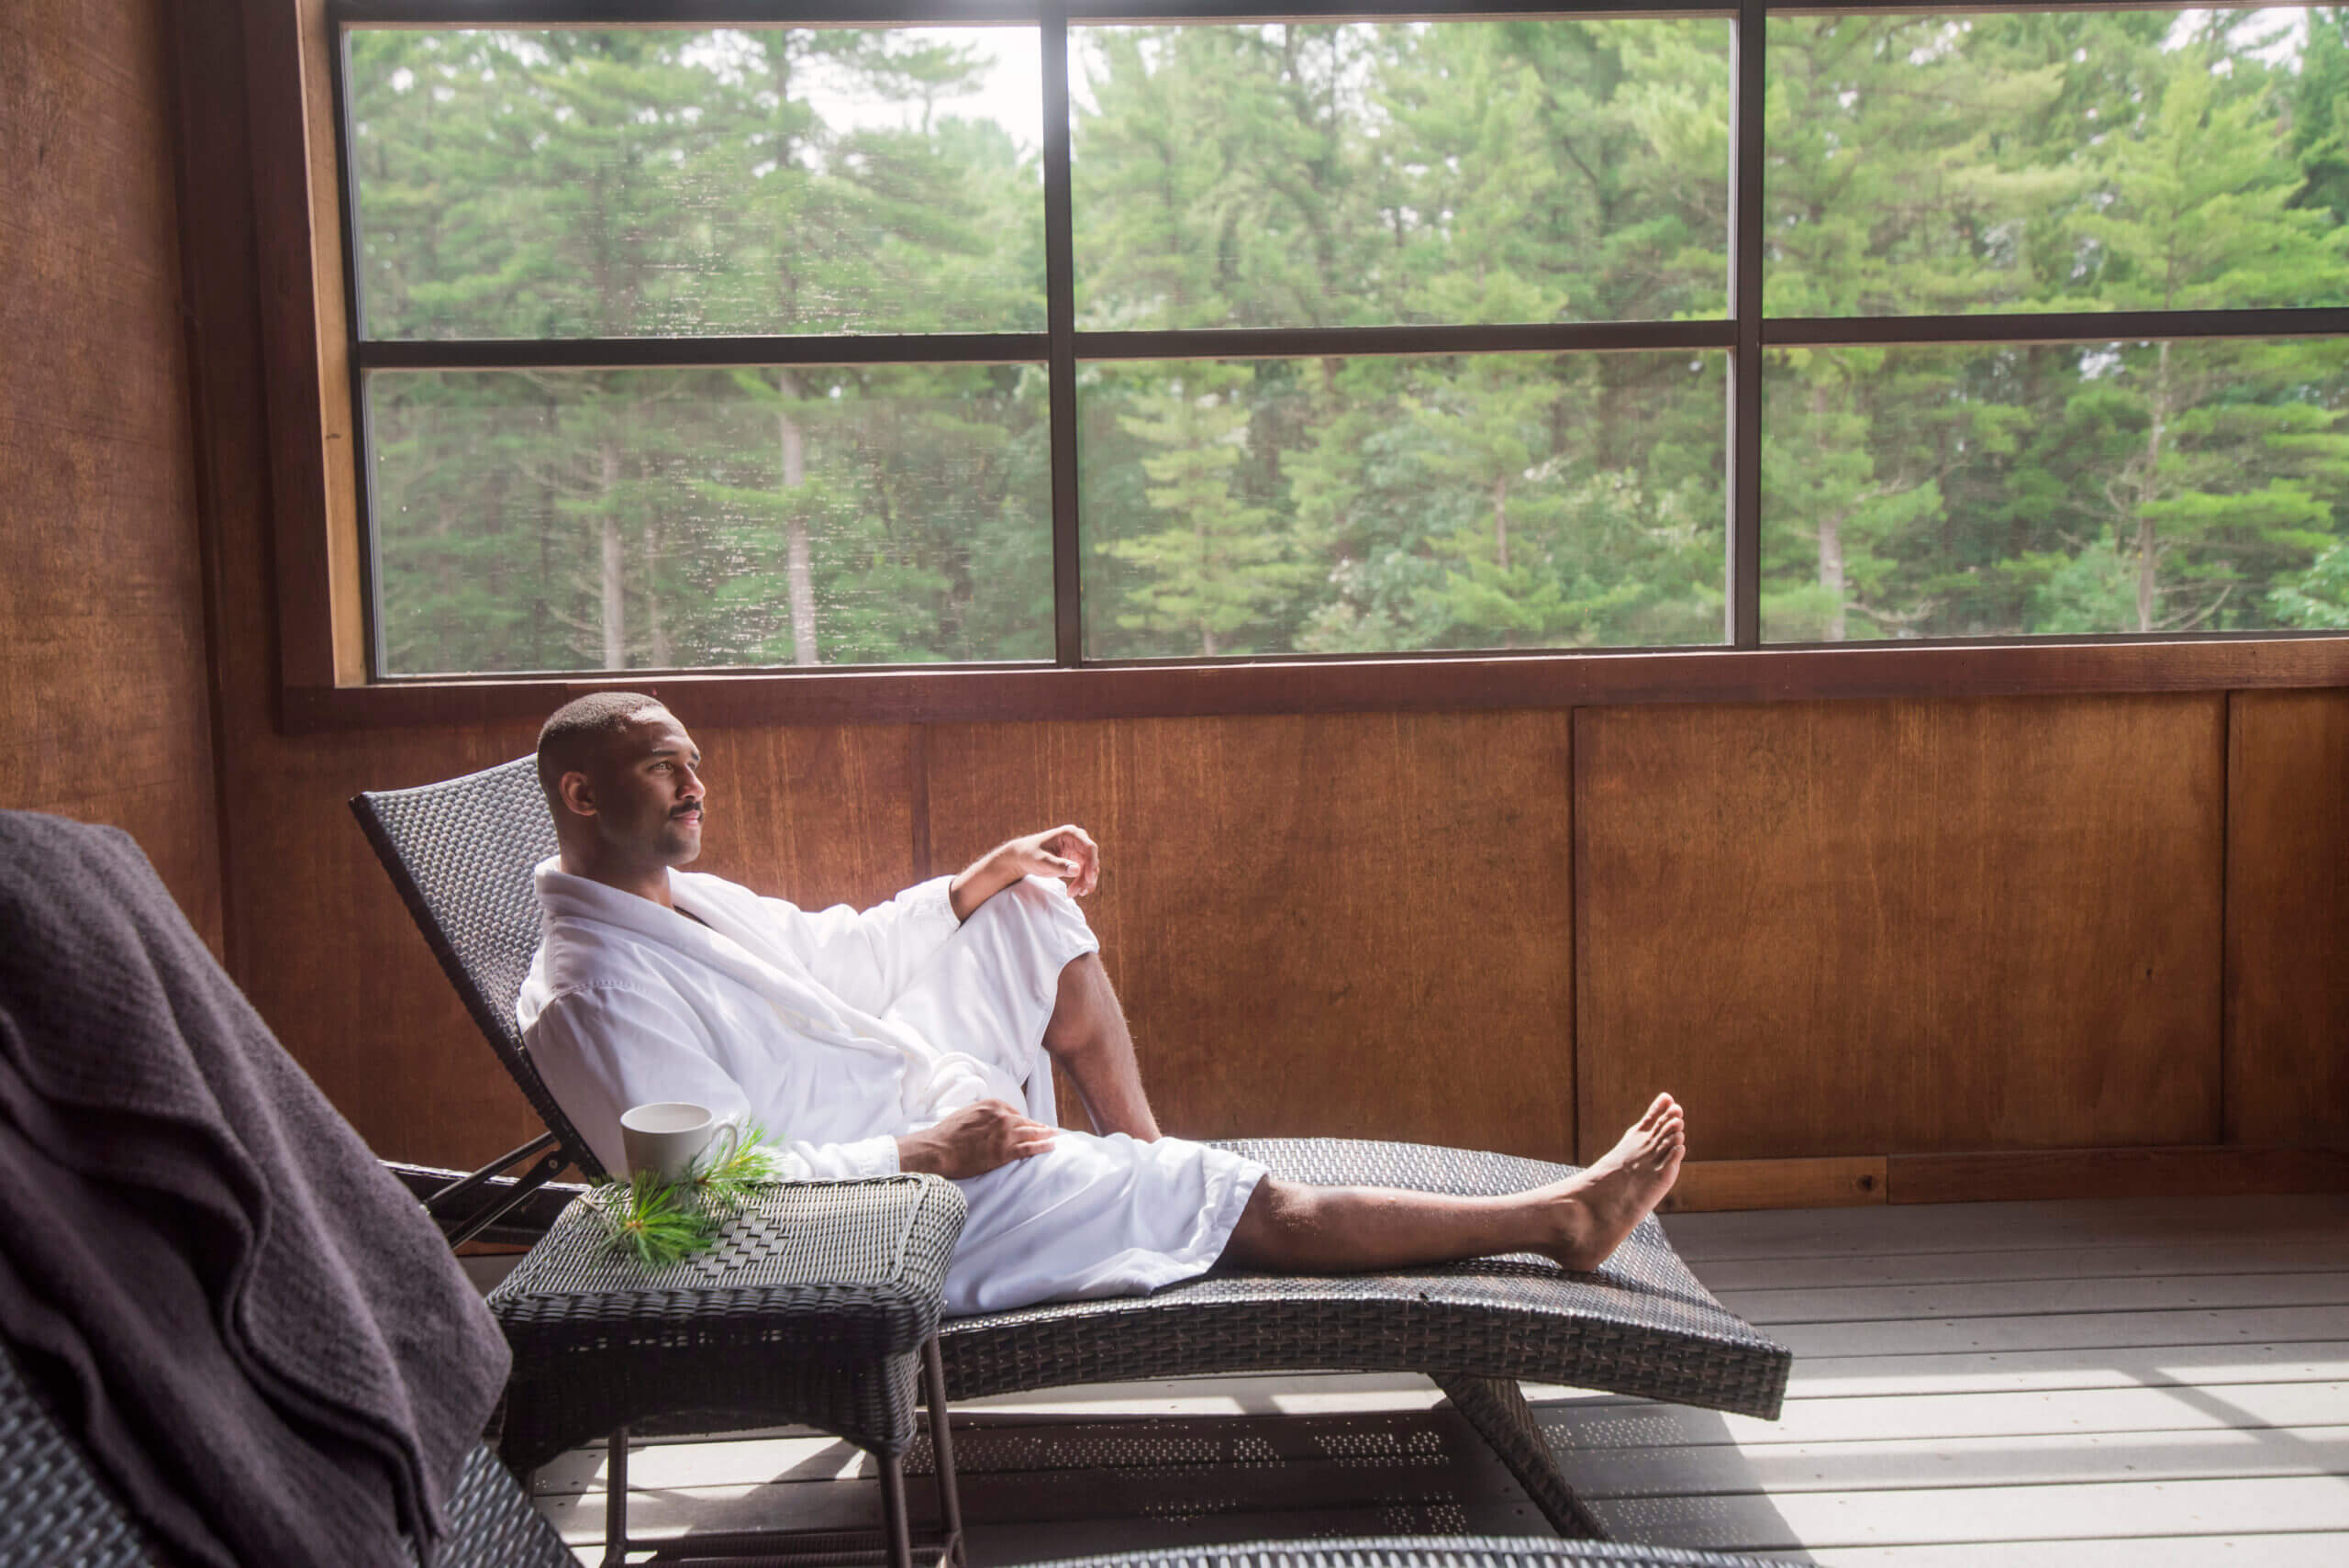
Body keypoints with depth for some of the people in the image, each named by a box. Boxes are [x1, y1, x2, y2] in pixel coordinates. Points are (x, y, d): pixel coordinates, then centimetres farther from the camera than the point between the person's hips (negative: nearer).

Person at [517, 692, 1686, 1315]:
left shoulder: (688, 900, 8)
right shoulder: (589, 996, -21)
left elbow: (835, 954, 19)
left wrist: (978, 881, 10)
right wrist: (929, 1152, -25)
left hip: (934, 1099, 10)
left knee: (1039, 913, 16)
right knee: (1254, 1203, -9)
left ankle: (1144, 1165, 13)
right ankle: (1559, 1220, 3)